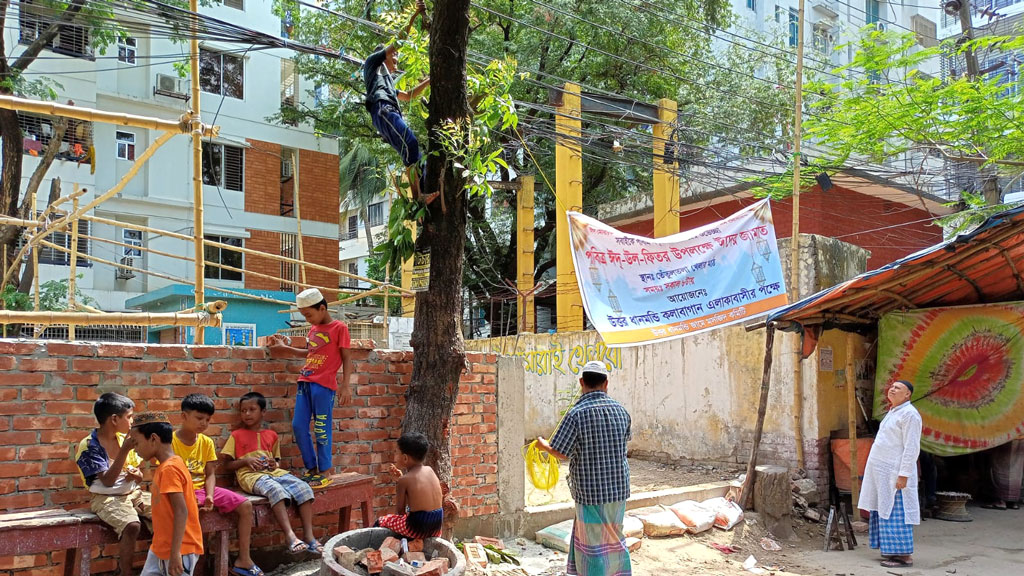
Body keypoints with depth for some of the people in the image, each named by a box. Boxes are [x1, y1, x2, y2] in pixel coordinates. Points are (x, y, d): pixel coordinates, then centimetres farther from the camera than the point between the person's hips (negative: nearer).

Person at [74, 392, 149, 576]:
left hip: (133, 493, 6)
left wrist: (137, 475, -11)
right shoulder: (89, 446, -13)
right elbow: (107, 480, -22)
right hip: (106, 499, -6)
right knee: (132, 525, -34)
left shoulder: (124, 438, 6)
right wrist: (125, 449, -26)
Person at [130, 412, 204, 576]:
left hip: (179, 549, -10)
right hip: (161, 547, 10)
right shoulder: (166, 466, 12)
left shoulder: (169, 468, -19)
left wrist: (175, 553, -26)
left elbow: (181, 512, -24)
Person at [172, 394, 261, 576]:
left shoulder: (207, 442, 5)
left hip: (202, 488, 5)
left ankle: (243, 559, -1)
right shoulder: (171, 441, -10)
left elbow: (210, 474, 3)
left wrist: (210, 496, -16)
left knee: (246, 505, -7)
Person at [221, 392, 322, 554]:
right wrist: (245, 460, -9)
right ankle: (290, 536, -45)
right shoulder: (236, 435, 12)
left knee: (304, 488, -23)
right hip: (251, 475, -4)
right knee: (276, 490, -38)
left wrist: (275, 464, 3)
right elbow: (229, 465, 9)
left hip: (274, 473, 4)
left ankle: (309, 536, -24)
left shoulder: (271, 435, 21)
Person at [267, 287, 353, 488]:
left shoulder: (339, 328, -4)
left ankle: (325, 472, 8)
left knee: (322, 429, -2)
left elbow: (347, 358, -6)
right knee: (298, 426, 5)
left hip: (323, 384, -7)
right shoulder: (313, 329, 17)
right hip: (305, 381, 7)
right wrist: (285, 347, 24)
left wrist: (345, 386, -12)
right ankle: (311, 468, 17)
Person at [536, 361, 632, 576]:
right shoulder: (620, 411, 0)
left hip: (590, 492, -5)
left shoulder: (576, 414, -17)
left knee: (593, 543, 7)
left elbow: (560, 453, -15)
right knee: (614, 539, 20)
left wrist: (543, 445, 5)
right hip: (618, 488, 5)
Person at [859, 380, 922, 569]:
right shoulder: (893, 412, 16)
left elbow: (911, 447, -18)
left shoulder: (909, 414, -13)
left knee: (896, 513, -7)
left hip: (895, 473, -9)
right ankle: (894, 550, 18)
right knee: (885, 510, 11)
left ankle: (905, 556, -2)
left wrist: (903, 475, -22)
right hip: (883, 472, 9)